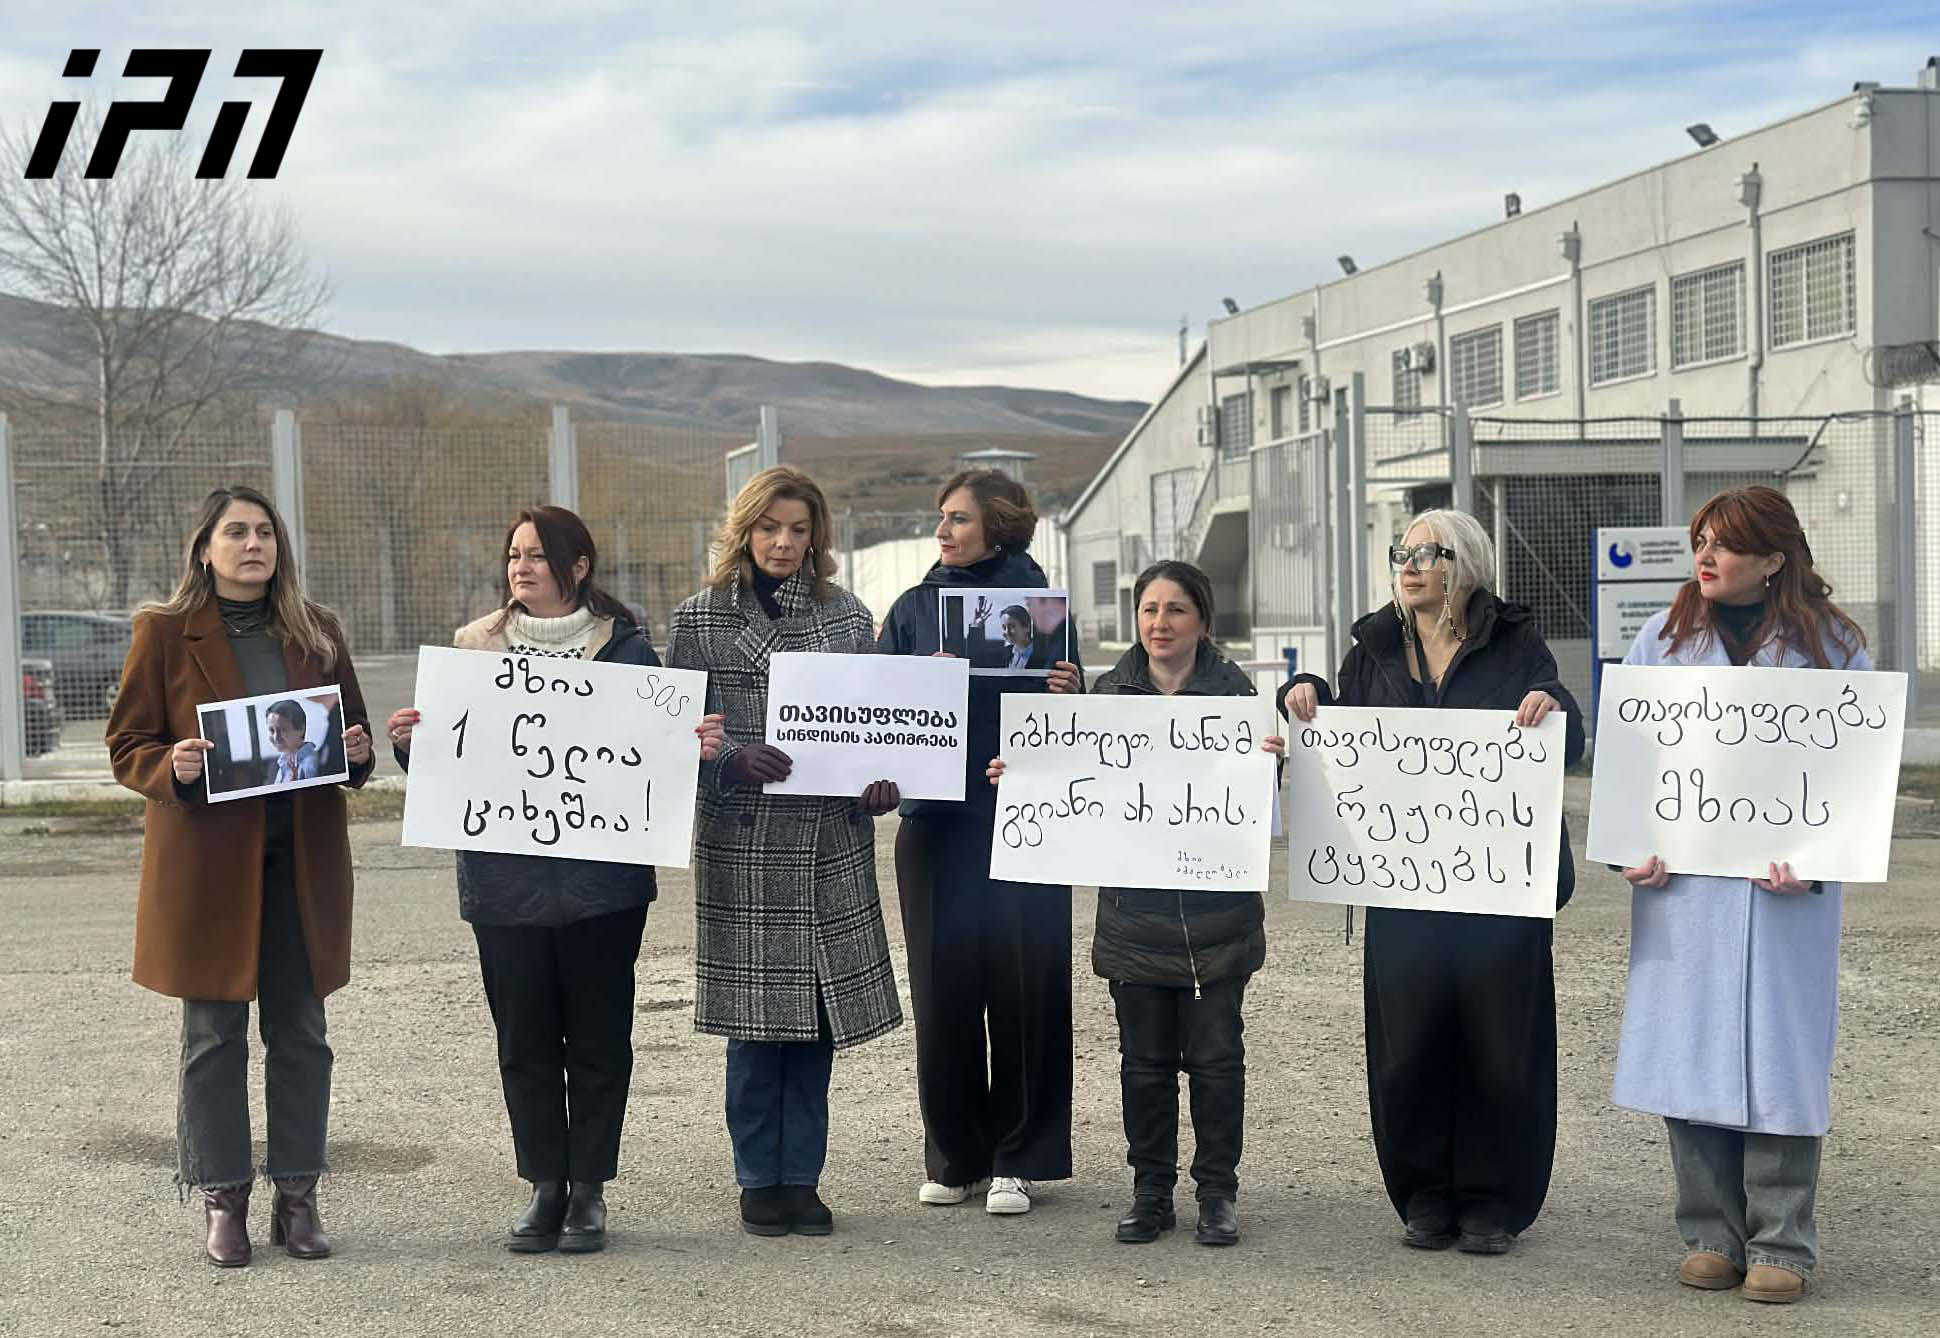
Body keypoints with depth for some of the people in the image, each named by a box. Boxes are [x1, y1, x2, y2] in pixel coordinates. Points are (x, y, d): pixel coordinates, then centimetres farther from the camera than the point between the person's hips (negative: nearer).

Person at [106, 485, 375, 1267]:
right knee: (213, 1035, 5)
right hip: (207, 860, -3)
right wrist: (172, 768, -20)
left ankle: (297, 1196, 17)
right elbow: (127, 747, 1)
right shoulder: (165, 632, -1)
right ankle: (222, 1201, 15)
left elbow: (352, 736, 16)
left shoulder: (316, 631, 9)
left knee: (301, 1033, 7)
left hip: (301, 859, 3)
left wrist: (356, 753, -7)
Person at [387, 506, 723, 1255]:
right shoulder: (473, 647, 8)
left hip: (600, 880, -2)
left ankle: (588, 1190, 15)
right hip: (504, 881, 2)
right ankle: (545, 1186, 17)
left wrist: (693, 748, -17)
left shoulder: (624, 649, 2)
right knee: (523, 1040, 7)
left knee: (598, 1037, 5)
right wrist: (409, 743, -11)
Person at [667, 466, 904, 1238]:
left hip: (831, 844, 2)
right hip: (741, 843, -2)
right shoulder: (699, 621, 3)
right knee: (755, 1014, 2)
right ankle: (758, 1179, 15)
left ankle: (802, 1178, 17)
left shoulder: (848, 617, 9)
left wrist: (882, 783, -6)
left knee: (817, 1014, 6)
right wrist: (732, 759, -18)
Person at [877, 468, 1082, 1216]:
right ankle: (953, 1156, 16)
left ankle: (1016, 1159, 10)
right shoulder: (915, 608, 10)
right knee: (942, 992, 4)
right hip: (936, 825, 2)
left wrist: (1069, 692, -16)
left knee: (1023, 989, -1)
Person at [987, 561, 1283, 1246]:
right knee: (1144, 1058, 9)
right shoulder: (1111, 690, 8)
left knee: (1215, 1055, 3)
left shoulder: (1233, 689, 0)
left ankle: (1217, 1191, 15)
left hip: (1214, 907, -2)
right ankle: (1151, 1190, 19)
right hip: (1133, 908, 3)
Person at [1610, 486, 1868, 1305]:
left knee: (1780, 1055, -1)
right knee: (1688, 1050, 3)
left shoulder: (1831, 646, 3)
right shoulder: (1666, 638, 9)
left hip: (1783, 890, -2)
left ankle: (1781, 1245, 7)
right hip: (1682, 885, 2)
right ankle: (1711, 1235, 14)